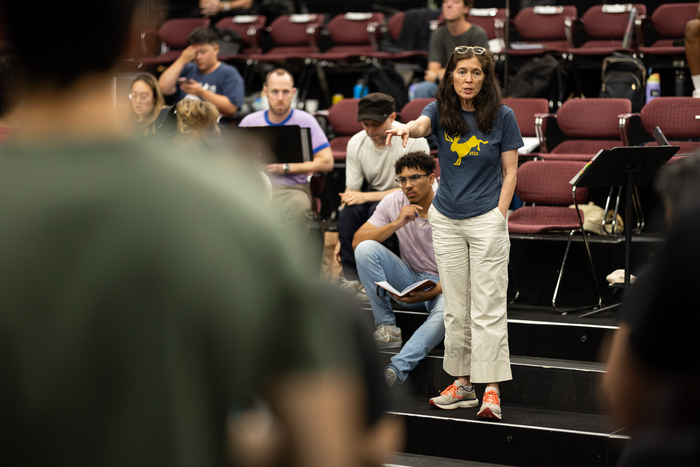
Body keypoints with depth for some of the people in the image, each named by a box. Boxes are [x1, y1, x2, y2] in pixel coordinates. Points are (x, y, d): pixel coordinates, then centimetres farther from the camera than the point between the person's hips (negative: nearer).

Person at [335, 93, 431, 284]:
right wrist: (342, 238, -9)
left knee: (378, 209, -35)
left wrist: (366, 197, -24)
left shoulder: (414, 141, -20)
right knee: (349, 210, -29)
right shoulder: (355, 143, -6)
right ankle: (351, 278, -18)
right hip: (375, 194, 4)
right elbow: (351, 192, -1)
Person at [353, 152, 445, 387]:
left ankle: (397, 369, -51)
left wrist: (430, 293, -31)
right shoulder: (393, 202, -5)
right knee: (366, 249, -21)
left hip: (442, 284, -4)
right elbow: (357, 241, -11)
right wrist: (397, 223, -24)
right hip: (409, 278, 4)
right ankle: (387, 328, -20)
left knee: (447, 311, -39)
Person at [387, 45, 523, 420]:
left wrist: (499, 219, -7)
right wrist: (407, 128, -45)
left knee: (488, 309, -6)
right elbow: (421, 125, -21)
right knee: (455, 308, 9)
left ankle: (491, 389, -4)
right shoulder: (440, 110, 2)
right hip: (446, 219, 3)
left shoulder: (502, 117, -3)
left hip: (486, 219, -3)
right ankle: (462, 384, 17)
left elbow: (510, 172, 1)